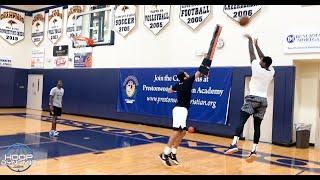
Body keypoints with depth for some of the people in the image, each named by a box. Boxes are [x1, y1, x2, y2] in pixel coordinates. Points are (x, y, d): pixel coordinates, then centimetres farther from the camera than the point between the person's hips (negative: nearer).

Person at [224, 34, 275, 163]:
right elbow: (264, 58, 20)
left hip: (253, 98, -5)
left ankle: (234, 144, -24)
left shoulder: (257, 68, -6)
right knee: (257, 126, 5)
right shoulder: (271, 72, 7)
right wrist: (257, 44, 30)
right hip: (263, 100, 5)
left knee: (241, 121, -10)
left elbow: (252, 54, 5)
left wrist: (250, 40, 19)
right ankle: (254, 150, 0)